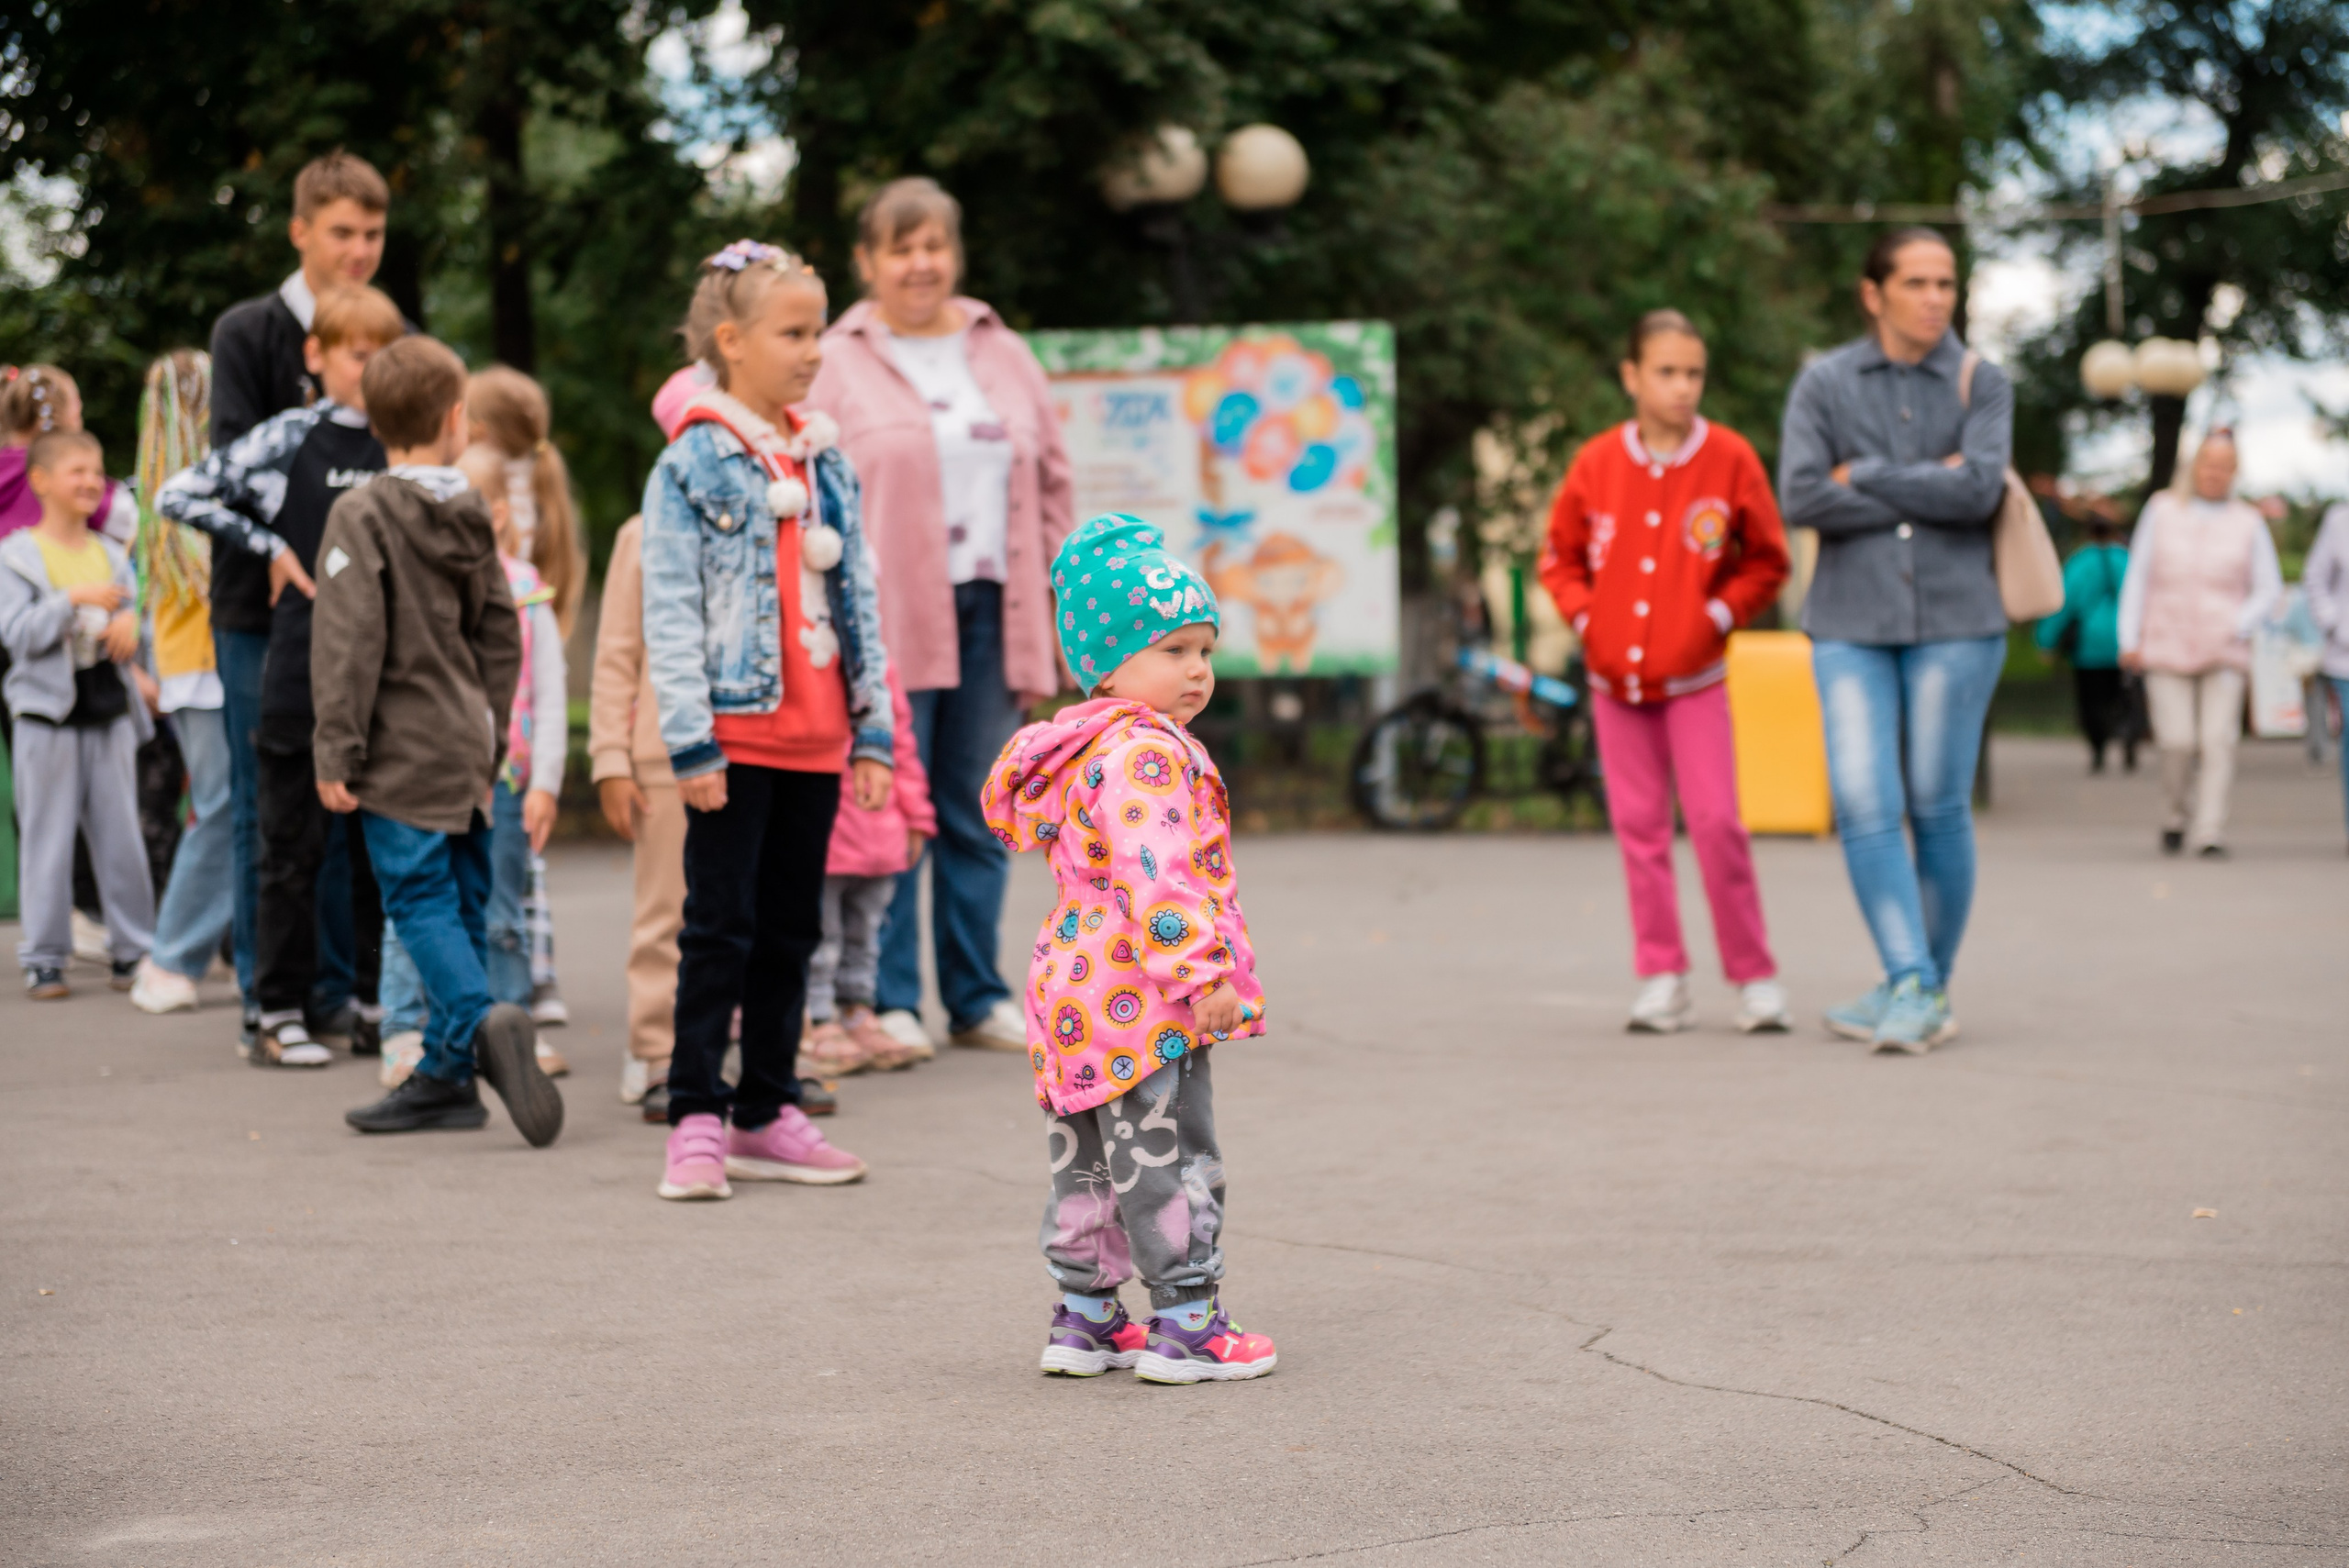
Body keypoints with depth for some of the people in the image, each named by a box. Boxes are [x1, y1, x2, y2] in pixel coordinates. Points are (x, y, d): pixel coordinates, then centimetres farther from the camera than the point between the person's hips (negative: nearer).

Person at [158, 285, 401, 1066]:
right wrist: (271, 548, -5)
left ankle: (377, 1007, 17)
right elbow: (178, 496, -3)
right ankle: (280, 1015, 8)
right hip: (303, 672, -4)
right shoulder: (289, 438, -3)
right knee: (295, 848, 1)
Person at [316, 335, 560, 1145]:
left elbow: (350, 640, -15)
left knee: (422, 903, -6)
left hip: (402, 753, -6)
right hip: (467, 747, 6)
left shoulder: (361, 516, -11)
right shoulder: (470, 517, 9)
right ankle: (447, 1076, 13)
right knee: (460, 907, 10)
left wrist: (336, 750, -12)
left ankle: (481, 1023, -27)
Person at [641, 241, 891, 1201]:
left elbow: (858, 599, 14)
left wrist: (872, 727, 9)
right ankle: (696, 1120, 3)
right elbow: (671, 611, -10)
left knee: (791, 929, 11)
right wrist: (690, 741, -15)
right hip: (736, 733, -6)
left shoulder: (827, 464, 12)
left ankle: (766, 1115, 19)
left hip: (815, 737, 6)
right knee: (721, 929, -3)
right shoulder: (691, 465, -6)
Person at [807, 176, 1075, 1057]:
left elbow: (1051, 484, 17)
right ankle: (888, 1002, 5)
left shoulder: (1004, 355, 15)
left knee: (978, 814, 9)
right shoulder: (835, 366, 2)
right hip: (886, 621, -4)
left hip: (990, 614, 4)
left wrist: (1054, 611, 11)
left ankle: (977, 999, 16)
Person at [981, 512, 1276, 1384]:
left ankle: (1084, 1316, 23)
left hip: (1078, 997, 10)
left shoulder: (1078, 748, 15)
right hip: (1141, 1005, -10)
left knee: (1086, 1165, 15)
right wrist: (1201, 968, -28)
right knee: (1169, 1161, -2)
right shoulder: (1144, 752, -17)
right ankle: (1184, 1324, 3)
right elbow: (1154, 871, -27)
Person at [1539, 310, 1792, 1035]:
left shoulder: (1730, 459, -5)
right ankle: (1662, 979, 11)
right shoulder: (1596, 463, -1)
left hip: (1695, 677, -2)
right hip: (1616, 677, 2)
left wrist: (1717, 615, -8)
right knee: (1639, 826, 5)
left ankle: (1754, 978, 1)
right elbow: (1560, 559, 11)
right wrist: (1587, 622, -3)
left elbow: (1767, 562, 4)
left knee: (1716, 821, -9)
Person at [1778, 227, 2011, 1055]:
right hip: (1851, 621, 1)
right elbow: (1800, 498, -8)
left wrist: (1865, 476, -9)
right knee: (1863, 804, -11)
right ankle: (1909, 986, -9)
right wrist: (1925, 492, -8)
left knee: (1939, 807, 1)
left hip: (1954, 620, -1)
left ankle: (1928, 987, 14)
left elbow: (1980, 488, -12)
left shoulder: (1981, 383, 4)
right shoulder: (1824, 383, 5)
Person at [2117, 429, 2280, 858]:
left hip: (2224, 653, 0)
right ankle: (2175, 819, 14)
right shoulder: (2162, 510, 9)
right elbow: (2137, 577, 9)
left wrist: (2237, 627, -6)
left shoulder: (2249, 522, 8)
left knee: (2218, 740, -11)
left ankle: (2210, 834, -10)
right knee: (2177, 742, -10)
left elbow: (2269, 588, 10)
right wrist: (2129, 639, 2)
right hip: (2166, 648, 0)